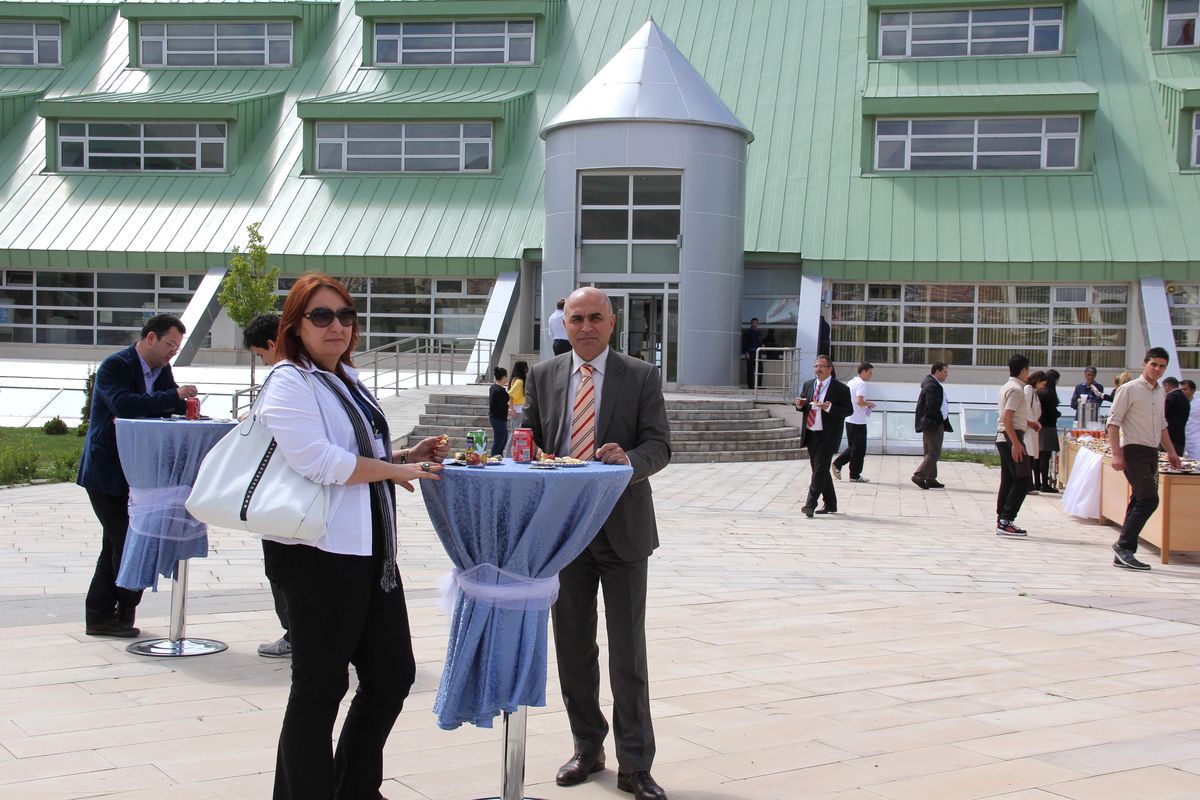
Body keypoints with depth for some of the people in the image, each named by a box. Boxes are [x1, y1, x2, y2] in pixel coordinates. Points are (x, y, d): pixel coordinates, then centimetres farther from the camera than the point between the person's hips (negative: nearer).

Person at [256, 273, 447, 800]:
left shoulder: (348, 382, 18)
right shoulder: (289, 384, -10)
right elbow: (318, 461, -21)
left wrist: (406, 455, 9)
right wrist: (398, 470, -15)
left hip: (369, 550, 9)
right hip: (318, 555, -9)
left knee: (392, 675, 14)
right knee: (319, 689, 2)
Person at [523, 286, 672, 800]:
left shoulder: (642, 378, -1)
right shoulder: (542, 377, 8)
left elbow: (659, 446, -5)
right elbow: (530, 440, 13)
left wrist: (630, 460, -26)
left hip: (622, 527, -3)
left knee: (628, 649, 1)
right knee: (573, 647, 12)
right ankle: (587, 749, 27)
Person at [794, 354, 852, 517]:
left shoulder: (840, 388, -6)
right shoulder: (808, 385, 12)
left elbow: (848, 410, -9)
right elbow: (803, 406, 20)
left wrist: (829, 408, -24)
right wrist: (800, 405, -5)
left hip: (827, 436, -6)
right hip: (810, 435, 6)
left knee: (820, 469, -12)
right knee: (819, 469, 13)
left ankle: (810, 505, -14)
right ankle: (830, 504, 26)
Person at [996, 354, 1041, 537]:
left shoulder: (1007, 387, 16)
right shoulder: (1017, 389, -14)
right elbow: (1007, 418, -22)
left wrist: (1028, 423, 16)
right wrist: (1016, 443, -24)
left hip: (1003, 438, 10)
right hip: (1012, 437, -10)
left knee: (1008, 480, 12)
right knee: (1022, 480, -9)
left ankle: (1002, 521, 13)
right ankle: (1006, 521, -13)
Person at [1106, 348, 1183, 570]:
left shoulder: (1161, 392, 15)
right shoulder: (1129, 389, -7)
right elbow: (1113, 422, -11)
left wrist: (1171, 451, 20)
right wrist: (1117, 454, -18)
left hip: (1152, 453, 8)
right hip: (1133, 451, -8)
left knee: (1139, 502, 7)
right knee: (1149, 500, -16)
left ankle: (1122, 554, 11)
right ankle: (1124, 545, -7)